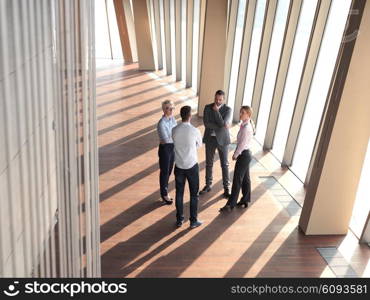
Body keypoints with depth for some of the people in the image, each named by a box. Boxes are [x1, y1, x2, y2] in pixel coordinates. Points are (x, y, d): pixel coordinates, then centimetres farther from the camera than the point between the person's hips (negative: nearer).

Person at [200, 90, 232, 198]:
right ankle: (208, 185, 26)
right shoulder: (208, 107, -4)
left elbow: (222, 123, -22)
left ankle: (226, 188, 16)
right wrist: (221, 126, -20)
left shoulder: (227, 109, -9)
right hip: (210, 138, 2)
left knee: (224, 164, 4)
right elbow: (206, 123, -15)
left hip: (222, 139, -2)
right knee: (209, 163, 11)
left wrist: (216, 110, -19)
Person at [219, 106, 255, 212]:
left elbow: (242, 144, -20)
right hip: (245, 154, 10)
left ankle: (230, 204, 5)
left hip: (243, 155, -10)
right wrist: (236, 154, 8)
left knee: (237, 180, -3)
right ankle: (245, 201, 29)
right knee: (245, 178, 17)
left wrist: (235, 155, -8)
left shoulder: (246, 128, -23)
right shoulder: (245, 125, 6)